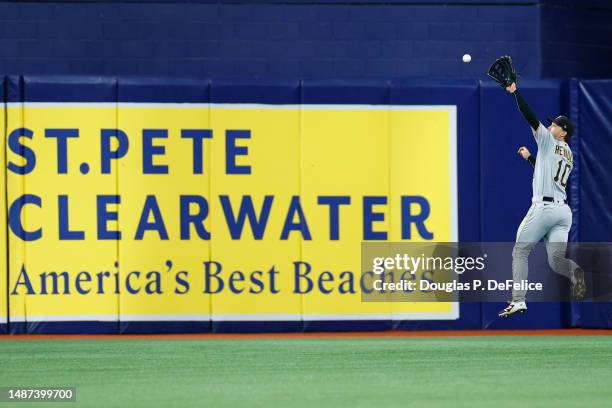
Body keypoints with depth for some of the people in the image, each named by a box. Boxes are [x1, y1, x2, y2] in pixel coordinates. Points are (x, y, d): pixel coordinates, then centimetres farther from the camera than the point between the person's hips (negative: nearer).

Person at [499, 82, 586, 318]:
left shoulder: (549, 142, -1)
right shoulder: (568, 155, 22)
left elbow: (531, 118, -10)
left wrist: (514, 92, -10)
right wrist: (529, 157, 39)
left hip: (544, 207, -7)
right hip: (563, 210, 7)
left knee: (520, 252, 4)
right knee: (555, 260, 2)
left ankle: (518, 300, -4)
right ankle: (575, 272, -31)